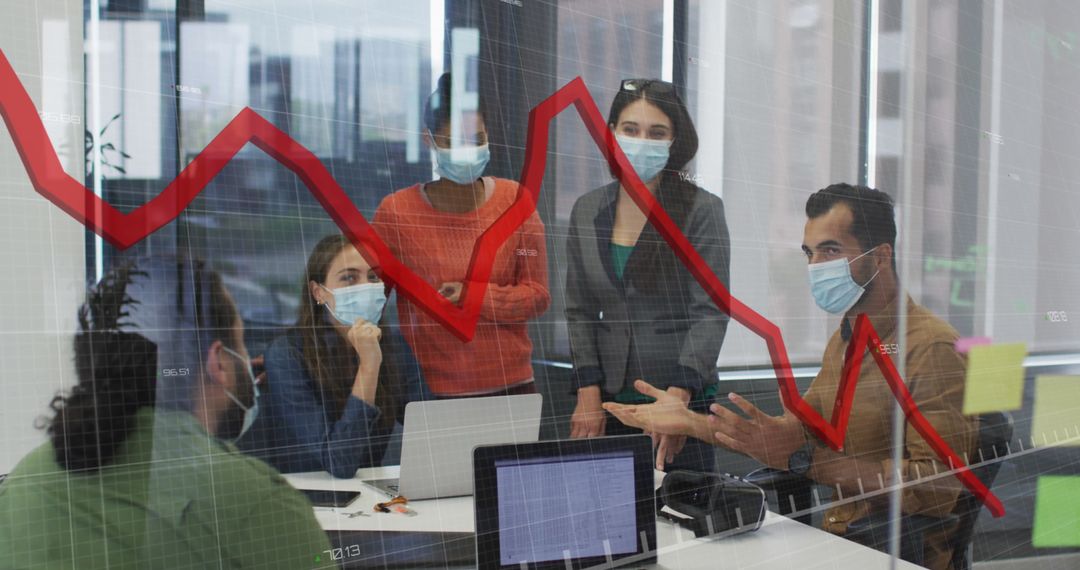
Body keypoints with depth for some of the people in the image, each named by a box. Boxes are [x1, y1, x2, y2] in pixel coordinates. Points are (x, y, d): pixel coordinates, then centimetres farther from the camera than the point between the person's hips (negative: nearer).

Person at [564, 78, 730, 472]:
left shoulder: (701, 210, -5)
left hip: (685, 399, -3)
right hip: (611, 399, 3)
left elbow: (710, 312, -9)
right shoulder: (587, 210, 7)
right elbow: (580, 311, 7)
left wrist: (678, 396, -20)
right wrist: (589, 395, -4)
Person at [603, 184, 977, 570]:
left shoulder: (931, 347, -16)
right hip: (839, 539, 7)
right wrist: (691, 423, 4)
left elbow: (939, 486, -23)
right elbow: (796, 428, 14)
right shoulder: (843, 341, 14)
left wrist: (803, 458, -28)